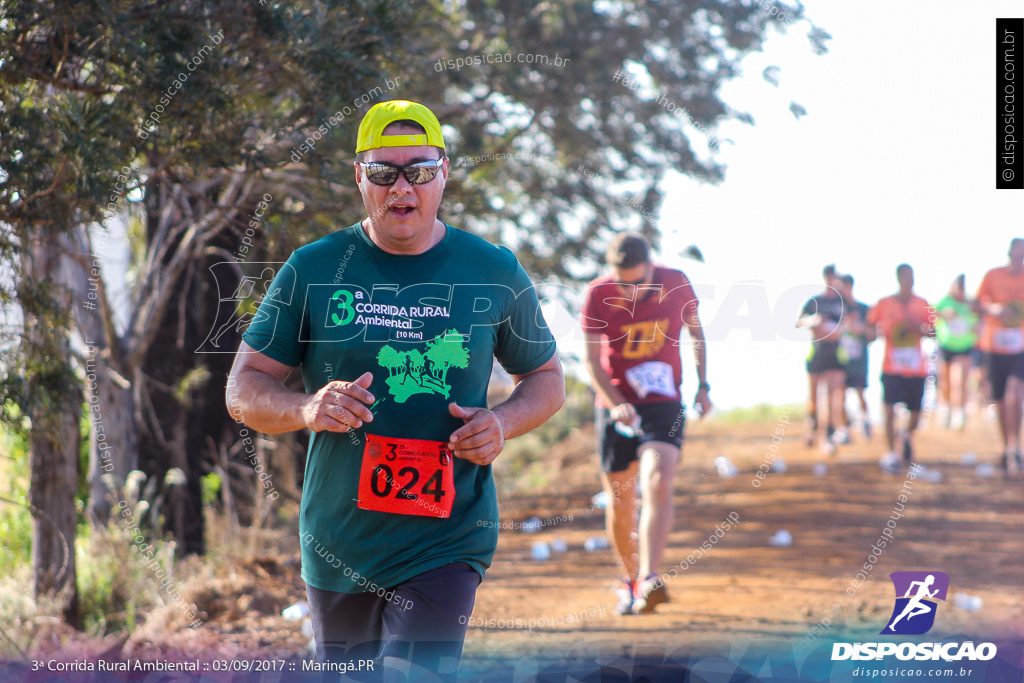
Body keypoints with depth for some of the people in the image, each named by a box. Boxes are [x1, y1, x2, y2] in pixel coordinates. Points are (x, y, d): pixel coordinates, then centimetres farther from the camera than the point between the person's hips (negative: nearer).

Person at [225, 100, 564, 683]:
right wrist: (307, 409, -20)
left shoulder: (496, 274, 2)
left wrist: (503, 423, -9)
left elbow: (547, 379, 14)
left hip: (448, 541, -2)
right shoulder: (312, 270, 1)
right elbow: (244, 388, 2)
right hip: (338, 541, 2)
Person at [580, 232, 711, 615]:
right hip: (615, 403, 1)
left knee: (658, 482, -22)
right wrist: (616, 404, -24)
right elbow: (592, 361, -10)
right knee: (619, 499, 4)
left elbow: (695, 329, 12)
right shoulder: (598, 295, -11)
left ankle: (648, 580, -32)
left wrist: (702, 385, 10)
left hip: (664, 403, -1)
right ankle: (629, 580, 25)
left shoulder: (676, 284, -7)